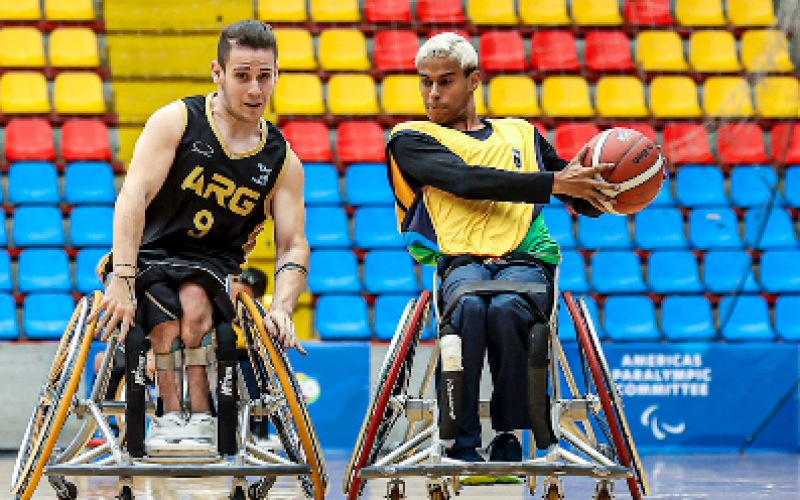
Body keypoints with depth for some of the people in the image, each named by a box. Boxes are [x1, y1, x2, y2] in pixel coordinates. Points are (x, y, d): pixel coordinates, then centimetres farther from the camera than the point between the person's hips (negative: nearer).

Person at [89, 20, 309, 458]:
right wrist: (122, 281, -31)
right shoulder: (177, 121, -6)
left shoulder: (282, 161, 4)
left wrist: (281, 308, -21)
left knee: (195, 302, -33)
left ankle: (199, 417, -23)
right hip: (146, 258, -1)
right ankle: (172, 414, -16)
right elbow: (133, 196, -18)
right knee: (165, 324, -33)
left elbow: (293, 245, 1)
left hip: (213, 268, 2)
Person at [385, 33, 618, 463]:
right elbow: (466, 180, -4)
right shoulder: (411, 140, 16)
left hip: (525, 259, 1)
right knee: (470, 305, -38)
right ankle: (462, 442, -34)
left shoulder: (520, 134, 26)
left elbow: (586, 204, 29)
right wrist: (553, 183, -10)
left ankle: (509, 438, -25)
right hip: (459, 261, -1)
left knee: (505, 308, -35)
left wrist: (598, 185, 3)